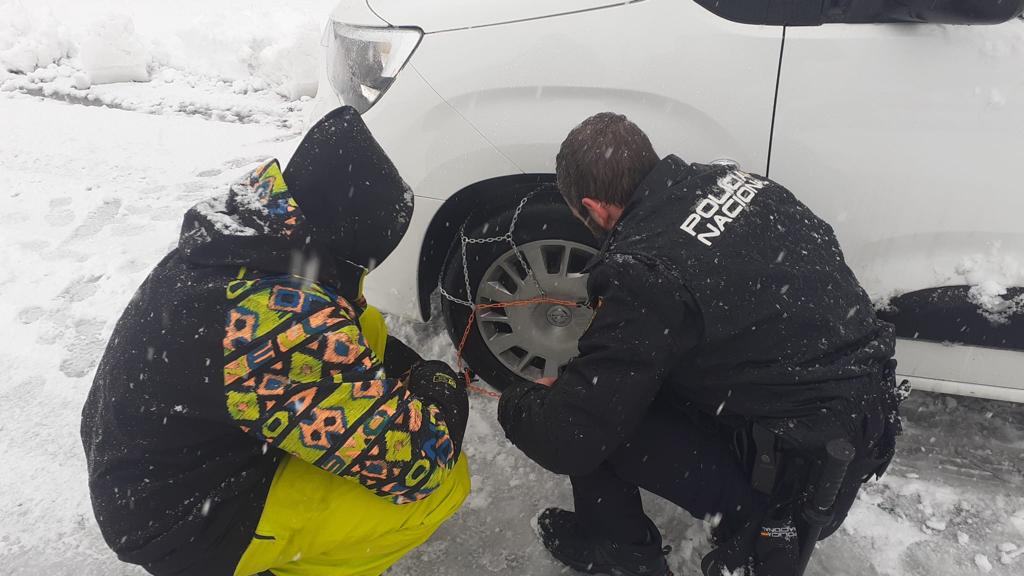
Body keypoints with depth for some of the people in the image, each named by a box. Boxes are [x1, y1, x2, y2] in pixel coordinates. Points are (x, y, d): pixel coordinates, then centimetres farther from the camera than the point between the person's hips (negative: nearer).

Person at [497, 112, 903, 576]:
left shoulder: (643, 273, -24)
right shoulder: (730, 179, -2)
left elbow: (566, 441, -21)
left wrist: (516, 401, 2)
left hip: (804, 485, -8)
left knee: (592, 426, -6)